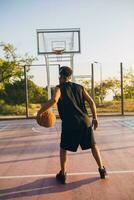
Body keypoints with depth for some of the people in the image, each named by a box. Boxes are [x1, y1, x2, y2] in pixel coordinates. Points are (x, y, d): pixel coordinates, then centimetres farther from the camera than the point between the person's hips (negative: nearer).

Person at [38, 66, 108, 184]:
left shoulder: (59, 88, 1)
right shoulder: (80, 87, 13)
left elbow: (54, 100, -19)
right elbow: (91, 102, 5)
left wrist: (40, 111, -10)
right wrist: (95, 118, 9)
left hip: (69, 124, -3)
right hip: (85, 122, 4)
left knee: (63, 148, 14)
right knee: (93, 145, 18)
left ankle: (63, 175, 17)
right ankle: (102, 170, 23)